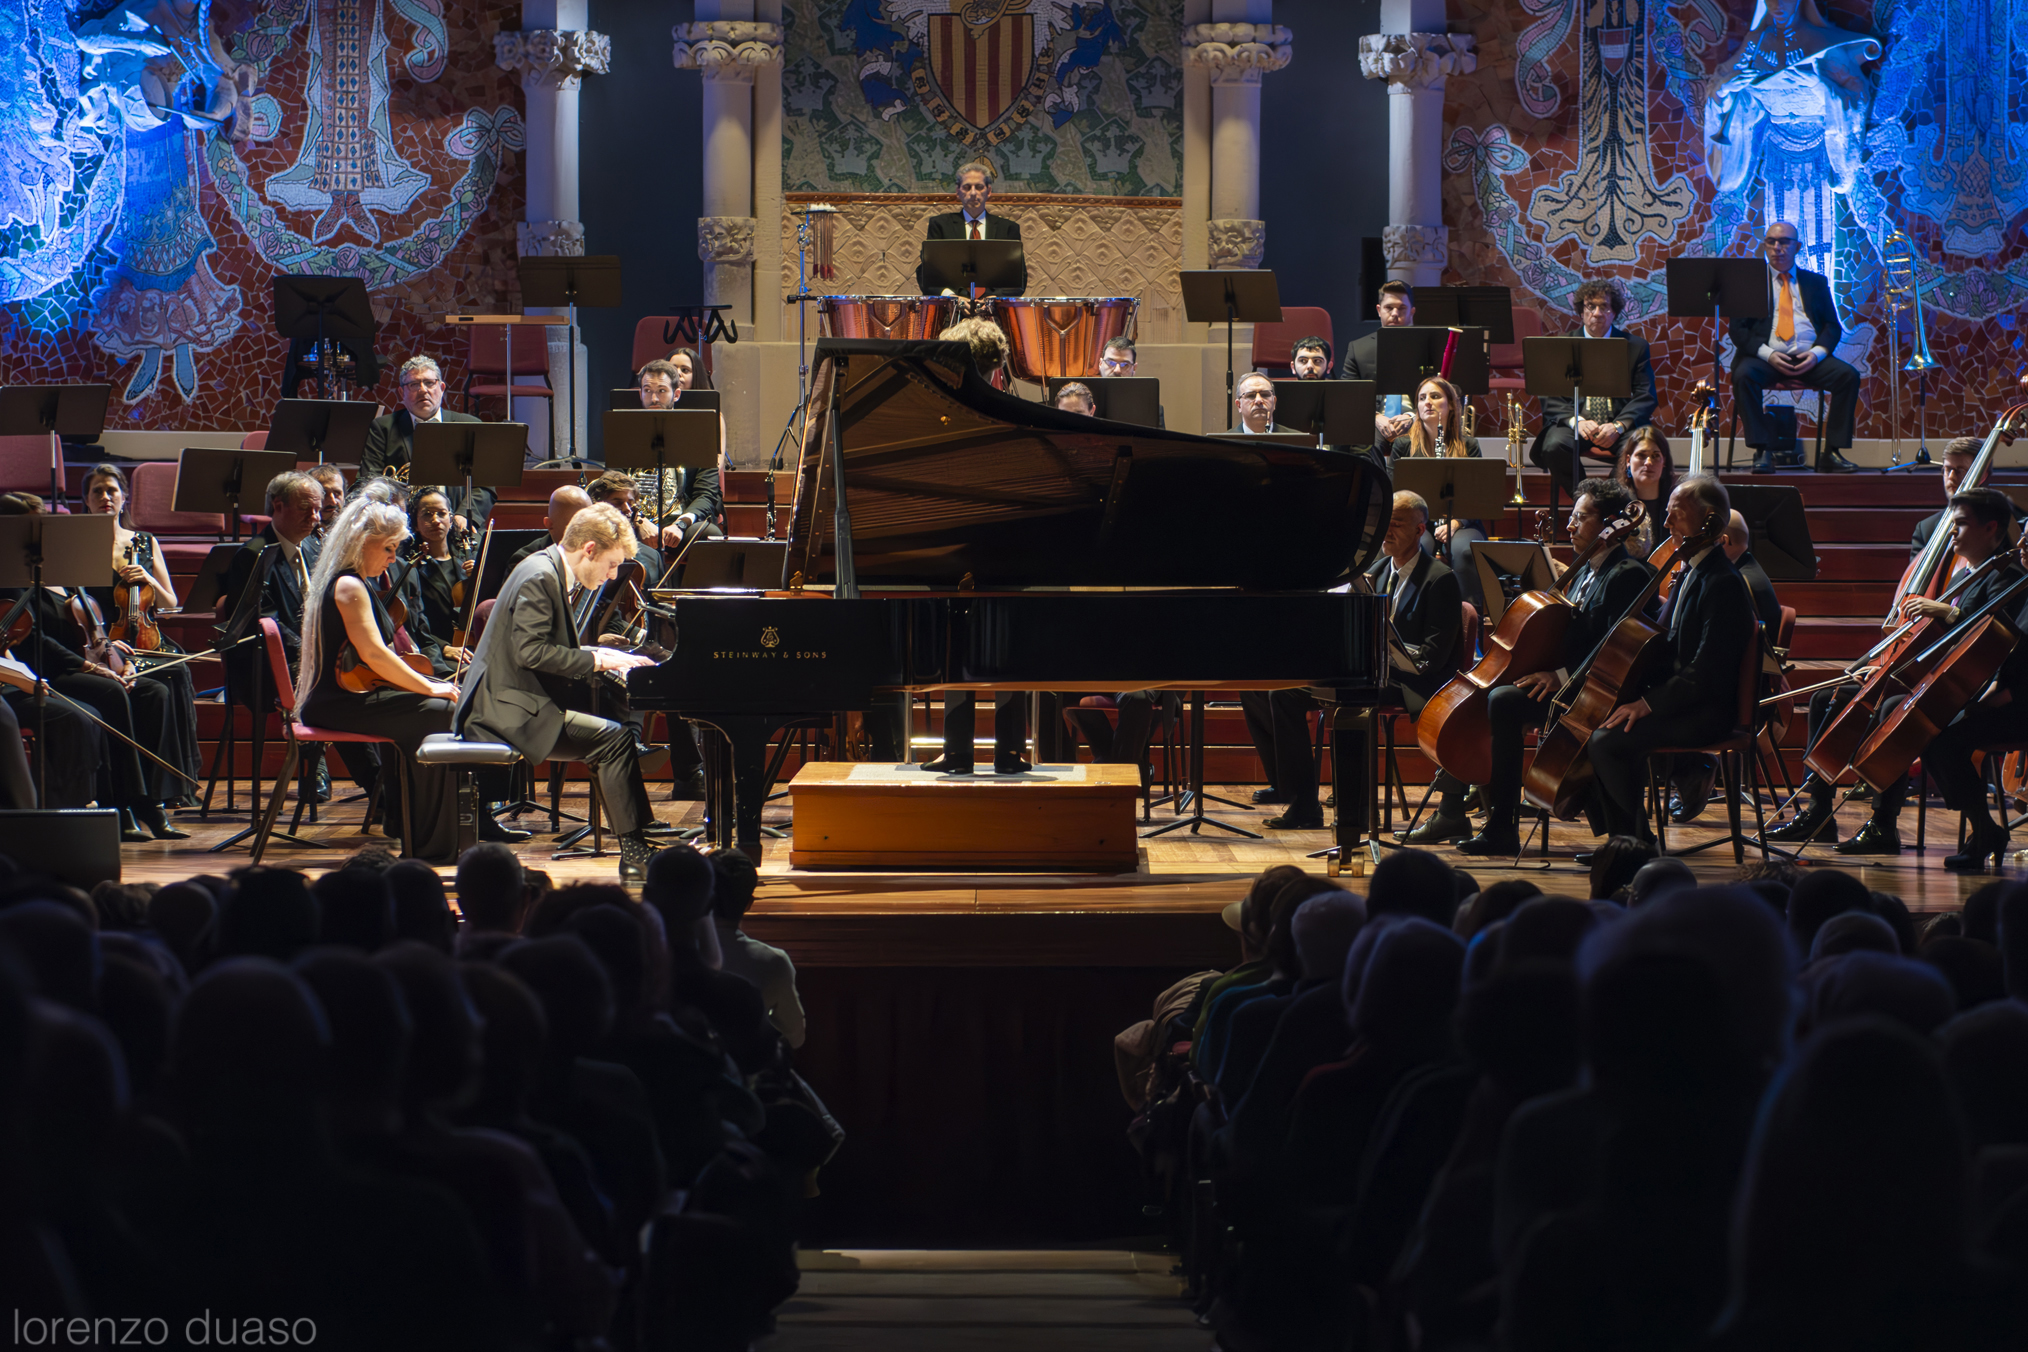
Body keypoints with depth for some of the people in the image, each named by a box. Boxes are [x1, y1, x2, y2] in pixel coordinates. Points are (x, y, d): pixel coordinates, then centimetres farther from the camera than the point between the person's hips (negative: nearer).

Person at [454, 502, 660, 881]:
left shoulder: (553, 573, 15)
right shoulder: (540, 577, -17)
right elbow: (530, 651, -25)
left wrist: (604, 654, 6)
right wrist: (597, 660, -19)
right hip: (510, 710, -11)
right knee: (615, 739, -20)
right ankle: (634, 853, -15)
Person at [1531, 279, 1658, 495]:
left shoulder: (1636, 346, 11)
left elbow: (1646, 397, 3)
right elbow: (1551, 398, 4)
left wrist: (1618, 426, -15)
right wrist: (1577, 421, -17)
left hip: (1622, 424, 0)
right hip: (1574, 422, 0)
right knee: (1554, 447, -34)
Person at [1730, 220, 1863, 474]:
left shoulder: (1816, 282, 19)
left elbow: (1832, 326, 13)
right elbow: (1738, 329, 5)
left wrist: (1817, 353, -9)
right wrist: (1767, 353, -13)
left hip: (1808, 359, 2)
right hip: (1765, 357, -2)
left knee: (1848, 376, -25)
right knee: (1744, 375, -34)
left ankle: (1832, 453, -21)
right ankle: (1762, 452, -30)